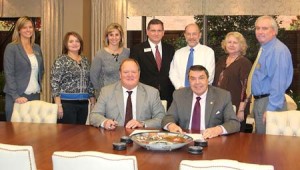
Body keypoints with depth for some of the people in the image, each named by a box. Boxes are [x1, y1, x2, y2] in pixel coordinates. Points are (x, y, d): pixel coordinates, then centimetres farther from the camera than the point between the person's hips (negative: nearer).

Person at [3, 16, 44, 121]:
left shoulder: (37, 48, 12)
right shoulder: (11, 48, -4)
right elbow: (8, 74, -10)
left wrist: (38, 87, 9)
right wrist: (16, 96, -17)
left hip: (35, 95, 5)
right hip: (17, 96, -5)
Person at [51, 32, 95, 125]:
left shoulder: (85, 60, 12)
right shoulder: (61, 60, -5)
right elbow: (54, 83, -10)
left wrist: (92, 101, 12)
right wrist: (58, 105, -16)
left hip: (83, 104, 6)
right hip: (67, 103, -5)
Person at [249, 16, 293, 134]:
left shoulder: (278, 50, -17)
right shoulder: (264, 49, 14)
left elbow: (278, 82, -23)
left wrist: (271, 108, -25)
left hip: (270, 103, -10)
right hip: (259, 101, 10)